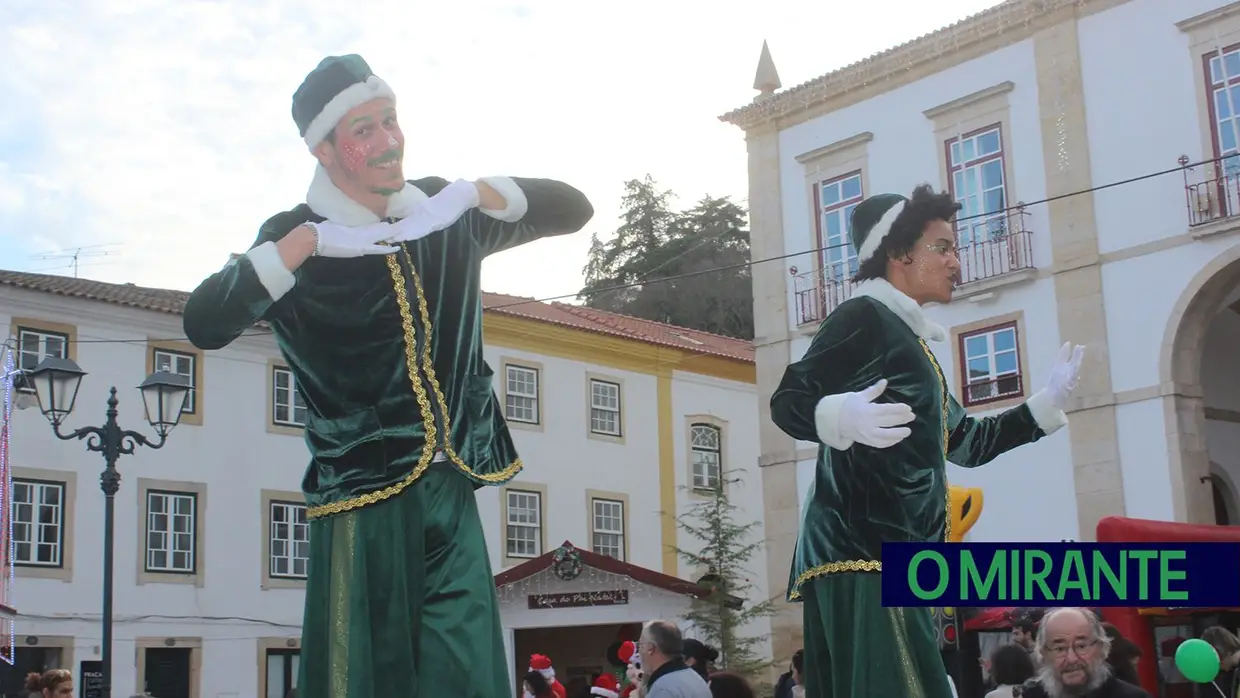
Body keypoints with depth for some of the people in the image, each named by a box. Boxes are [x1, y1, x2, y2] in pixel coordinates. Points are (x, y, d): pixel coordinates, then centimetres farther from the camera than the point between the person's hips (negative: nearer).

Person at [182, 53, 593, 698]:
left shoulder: (448, 215, 11)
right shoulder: (298, 238, -1)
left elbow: (572, 209, 12)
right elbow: (203, 324, -14)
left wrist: (473, 192, -3)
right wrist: (307, 242, -19)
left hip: (453, 496, 4)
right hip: (364, 501, -3)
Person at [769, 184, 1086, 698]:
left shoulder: (910, 340, 27)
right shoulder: (865, 316, -2)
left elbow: (965, 443, 35)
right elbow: (787, 402, -11)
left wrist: (1047, 404, 36)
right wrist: (844, 417, -31)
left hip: (896, 555, 10)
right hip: (862, 554, -10)